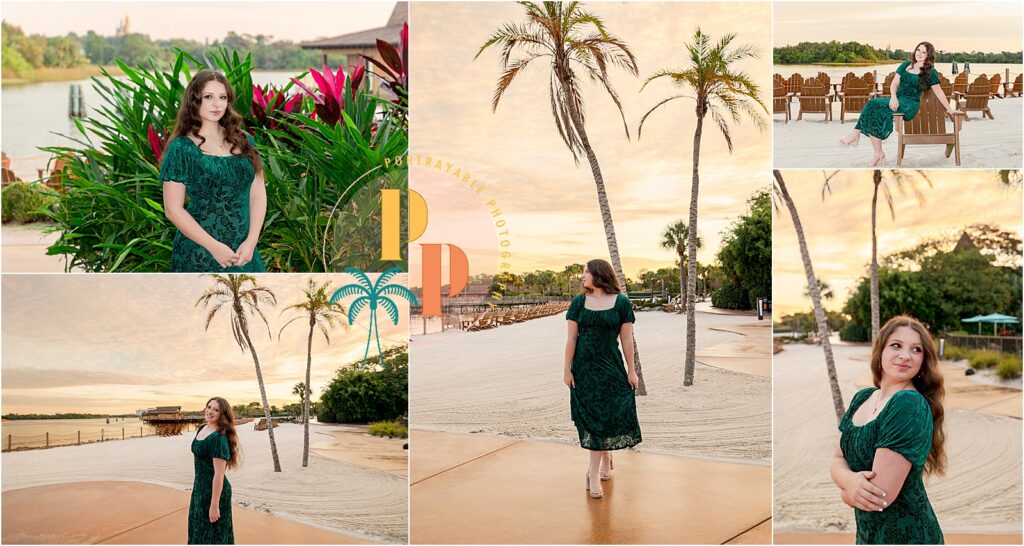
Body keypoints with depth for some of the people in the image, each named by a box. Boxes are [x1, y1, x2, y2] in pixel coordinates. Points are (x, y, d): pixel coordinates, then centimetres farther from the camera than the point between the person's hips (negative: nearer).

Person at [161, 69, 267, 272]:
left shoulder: (243, 141, 9)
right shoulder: (182, 148, -4)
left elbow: (258, 194, 7)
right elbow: (173, 209, -7)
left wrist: (251, 241, -6)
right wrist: (214, 246, -13)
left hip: (243, 253, 4)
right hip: (200, 255, -4)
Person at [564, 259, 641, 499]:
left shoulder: (621, 302, -2)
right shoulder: (579, 303, 3)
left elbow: (626, 339, -1)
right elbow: (571, 338, 1)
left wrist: (631, 370, -2)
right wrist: (567, 369, -3)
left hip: (610, 367, -2)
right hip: (584, 367, 2)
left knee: (602, 416, -5)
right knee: (590, 416, 5)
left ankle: (594, 473, 1)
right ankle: (606, 458, 28)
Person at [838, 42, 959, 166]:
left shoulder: (930, 72, 3)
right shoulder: (905, 65, 17)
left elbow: (939, 92, 8)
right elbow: (894, 84, 12)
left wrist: (950, 109, 10)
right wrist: (893, 97, -7)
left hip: (910, 105, -5)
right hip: (896, 100, 5)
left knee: (873, 104, -29)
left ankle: (856, 134, -21)